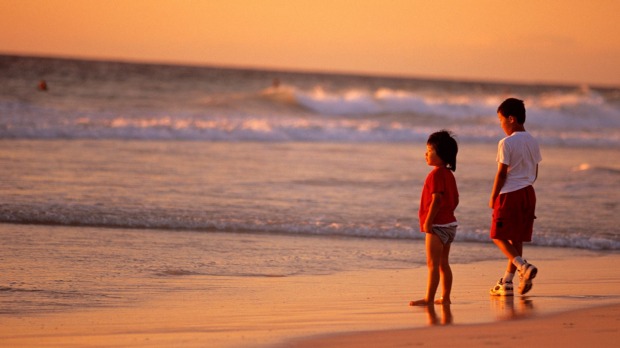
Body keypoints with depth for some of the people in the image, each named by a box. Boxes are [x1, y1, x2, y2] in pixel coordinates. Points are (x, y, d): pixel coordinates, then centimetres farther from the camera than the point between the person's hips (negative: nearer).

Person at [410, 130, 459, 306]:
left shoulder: (436, 174, -16)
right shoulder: (449, 174, 13)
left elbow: (437, 200, -22)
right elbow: (455, 200, 16)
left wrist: (428, 221, -19)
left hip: (437, 225, -10)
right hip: (450, 223, 10)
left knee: (433, 263, -8)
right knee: (443, 263, 14)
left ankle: (429, 298, -8)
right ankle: (445, 297, 16)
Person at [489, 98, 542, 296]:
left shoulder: (507, 143, -13)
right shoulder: (532, 142, 9)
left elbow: (501, 173, -13)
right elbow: (534, 173, 13)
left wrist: (493, 198, -4)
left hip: (509, 195, -7)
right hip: (528, 193, 7)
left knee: (499, 236, 0)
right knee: (516, 238, 10)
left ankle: (523, 266, -19)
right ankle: (507, 282, 12)